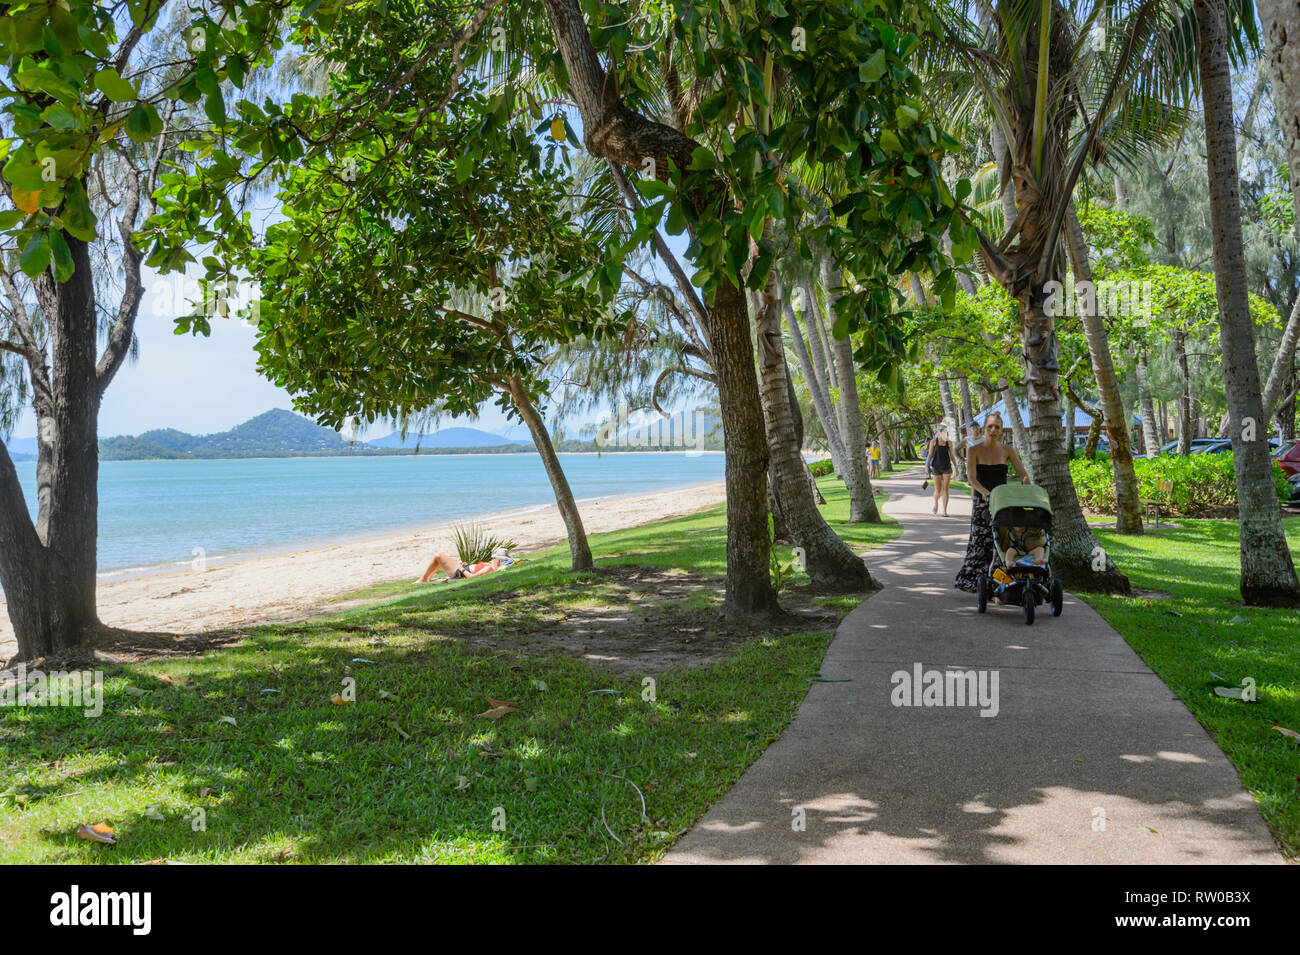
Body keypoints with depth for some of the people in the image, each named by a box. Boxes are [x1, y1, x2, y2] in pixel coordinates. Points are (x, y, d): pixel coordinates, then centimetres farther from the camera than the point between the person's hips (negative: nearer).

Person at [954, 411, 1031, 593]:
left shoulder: (1007, 450, 5)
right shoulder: (974, 451, -2)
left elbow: (1023, 473, 1)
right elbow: (972, 478, -14)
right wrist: (986, 493, -32)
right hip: (981, 502, -2)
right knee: (981, 542, -4)